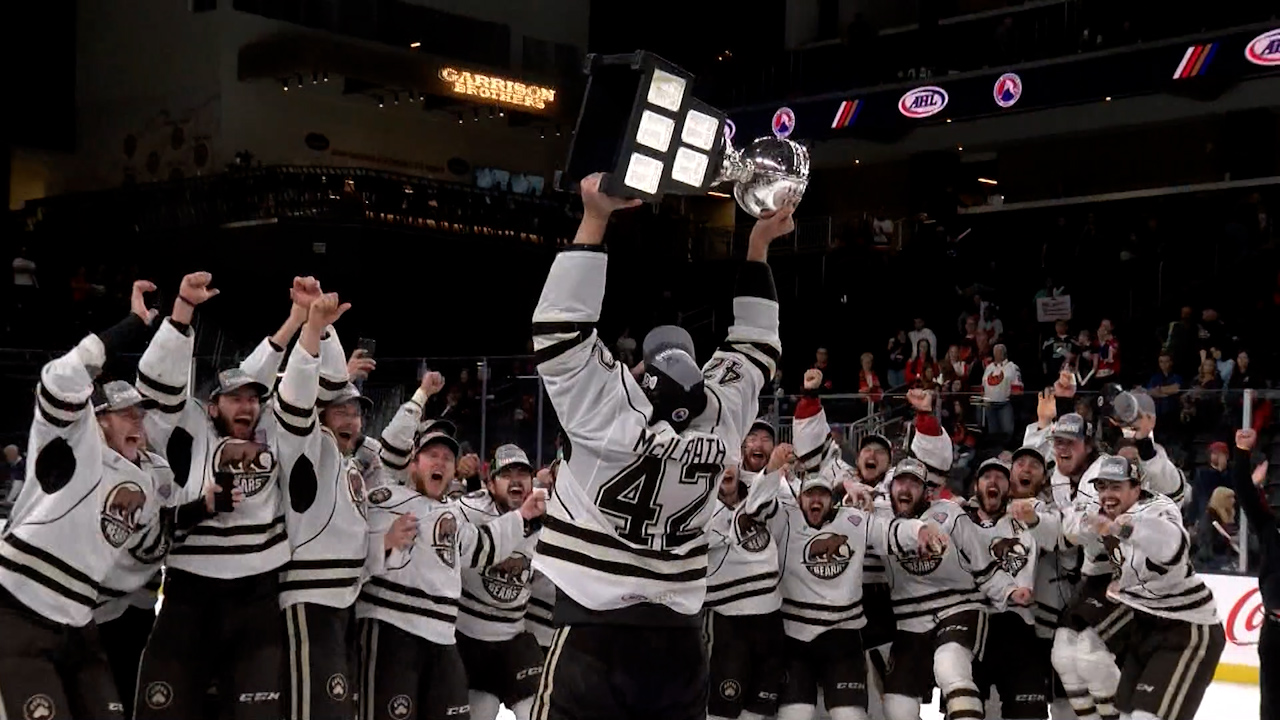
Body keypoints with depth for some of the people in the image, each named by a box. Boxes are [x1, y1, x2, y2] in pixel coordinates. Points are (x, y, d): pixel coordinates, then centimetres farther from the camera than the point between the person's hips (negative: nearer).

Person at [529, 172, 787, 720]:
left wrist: (595, 218, -7)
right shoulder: (722, 416, 1)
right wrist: (758, 245, 22)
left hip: (596, 632, -5)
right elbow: (756, 347, 17)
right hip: (679, 637, 5)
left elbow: (561, 325, -10)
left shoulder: (614, 411, -12)